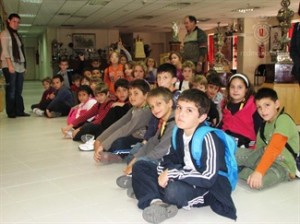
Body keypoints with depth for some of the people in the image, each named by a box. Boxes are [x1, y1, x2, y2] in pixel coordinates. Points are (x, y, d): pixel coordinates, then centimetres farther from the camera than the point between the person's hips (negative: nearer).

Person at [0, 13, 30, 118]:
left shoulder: (17, 35, 20)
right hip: (10, 66, -6)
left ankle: (20, 111, 8)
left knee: (18, 90, 5)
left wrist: (24, 66, 12)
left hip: (19, 66, 7)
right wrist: (10, 65, -19)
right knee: (11, 90, -5)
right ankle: (11, 113, 0)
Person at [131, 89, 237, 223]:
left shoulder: (207, 138, -25)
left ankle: (148, 190, -9)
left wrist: (172, 174, -26)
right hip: (184, 179, 8)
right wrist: (165, 172, -12)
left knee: (174, 190, -39)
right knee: (139, 166, 1)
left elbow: (208, 178, -32)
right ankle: (156, 202, -21)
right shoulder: (178, 132, -2)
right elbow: (172, 158, 11)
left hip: (210, 188, -8)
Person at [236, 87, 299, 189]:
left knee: (258, 182, -36)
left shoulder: (283, 119, -16)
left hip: (283, 166, -6)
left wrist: (259, 171, -36)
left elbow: (274, 148, -28)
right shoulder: (264, 125, 10)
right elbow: (259, 148, 6)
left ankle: (239, 171, -11)